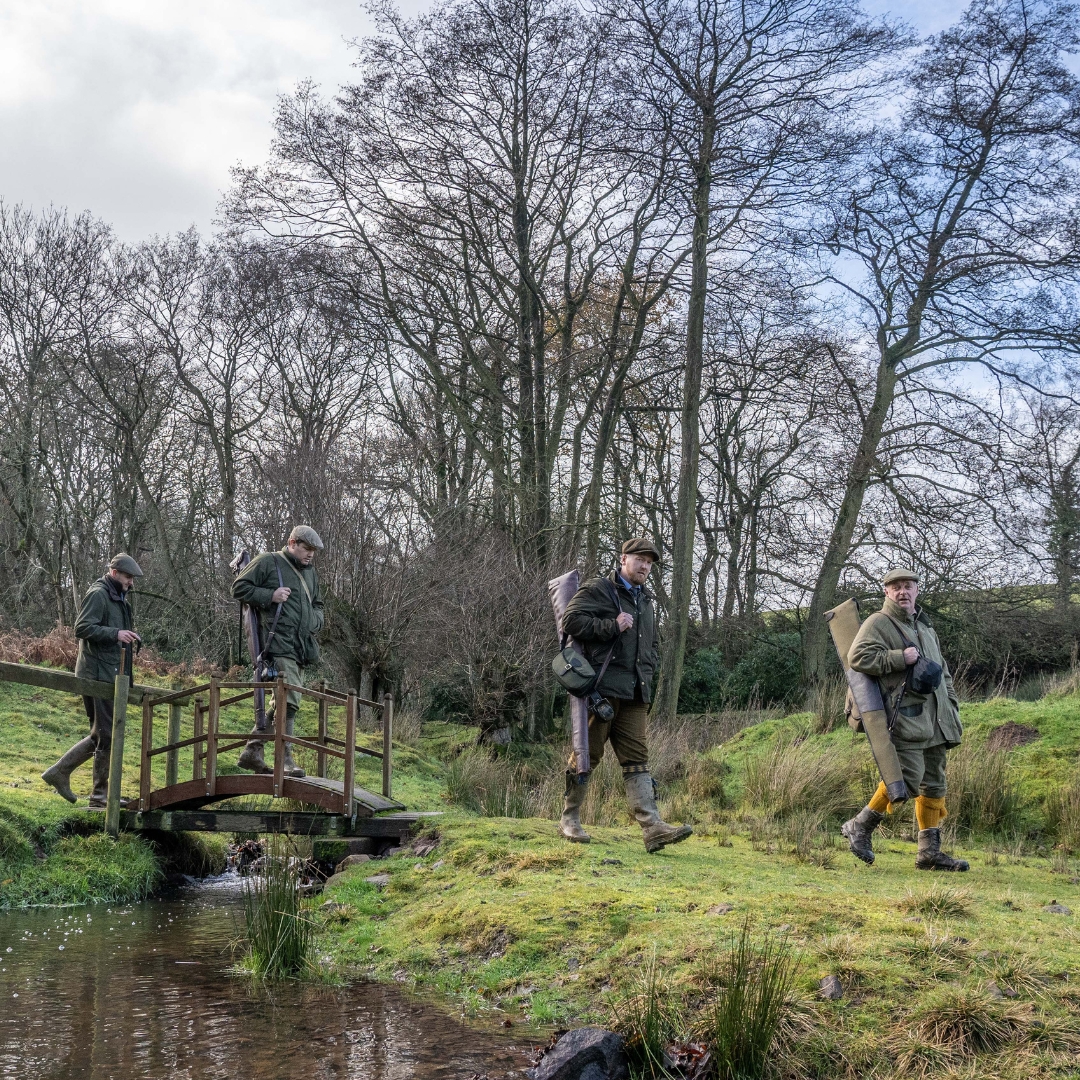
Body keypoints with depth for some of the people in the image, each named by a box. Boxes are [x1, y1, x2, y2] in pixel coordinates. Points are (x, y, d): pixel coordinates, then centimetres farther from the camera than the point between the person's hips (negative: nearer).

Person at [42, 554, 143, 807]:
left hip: (108, 674, 10)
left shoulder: (117, 598, 20)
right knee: (107, 735, -5)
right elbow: (82, 627, -20)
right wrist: (115, 634, -26)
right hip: (98, 674, -10)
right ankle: (100, 795, 3)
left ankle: (60, 772, 19)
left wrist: (127, 637, 12)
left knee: (100, 735, 14)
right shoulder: (98, 594, -10)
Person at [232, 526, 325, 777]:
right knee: (289, 699, -16)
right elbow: (239, 588, -1)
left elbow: (317, 605, 36)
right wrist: (270, 596, -13)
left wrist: (315, 621, 13)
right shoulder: (268, 562, 2)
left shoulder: (310, 572, 25)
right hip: (278, 641, -8)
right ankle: (285, 758, -14)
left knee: (282, 702, 8)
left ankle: (252, 751, 16)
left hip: (301, 645, 8)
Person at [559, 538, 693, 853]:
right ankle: (570, 819, 12)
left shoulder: (644, 600, 25)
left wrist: (647, 671, 18)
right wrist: (613, 626, -16)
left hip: (635, 693, 7)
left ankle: (653, 827, -7)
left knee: (637, 758, 0)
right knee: (588, 753, 0)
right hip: (602, 687, -7)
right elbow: (571, 620, -15)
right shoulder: (598, 590, -1)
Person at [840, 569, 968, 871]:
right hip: (905, 717, -8)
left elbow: (942, 672, 30)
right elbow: (858, 656, -19)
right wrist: (900, 658, -18)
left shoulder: (925, 627, 23)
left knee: (934, 784, 8)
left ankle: (929, 852, 13)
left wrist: (952, 707, 21)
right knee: (909, 778, -16)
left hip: (935, 720, 8)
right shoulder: (878, 624, -3)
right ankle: (860, 826, -1)